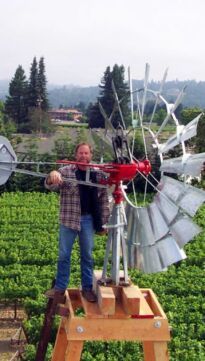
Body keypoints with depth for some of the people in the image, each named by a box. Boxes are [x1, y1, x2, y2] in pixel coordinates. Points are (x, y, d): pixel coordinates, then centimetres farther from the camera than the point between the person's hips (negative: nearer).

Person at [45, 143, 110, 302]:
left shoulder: (98, 174, 2)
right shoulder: (65, 171, -3)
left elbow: (104, 200, 5)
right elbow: (50, 186, -17)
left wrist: (104, 222, 2)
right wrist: (52, 177, -41)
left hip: (88, 220, 1)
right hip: (69, 220, -1)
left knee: (87, 255, 10)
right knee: (64, 255, 7)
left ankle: (87, 288, 21)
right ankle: (60, 287, 19)